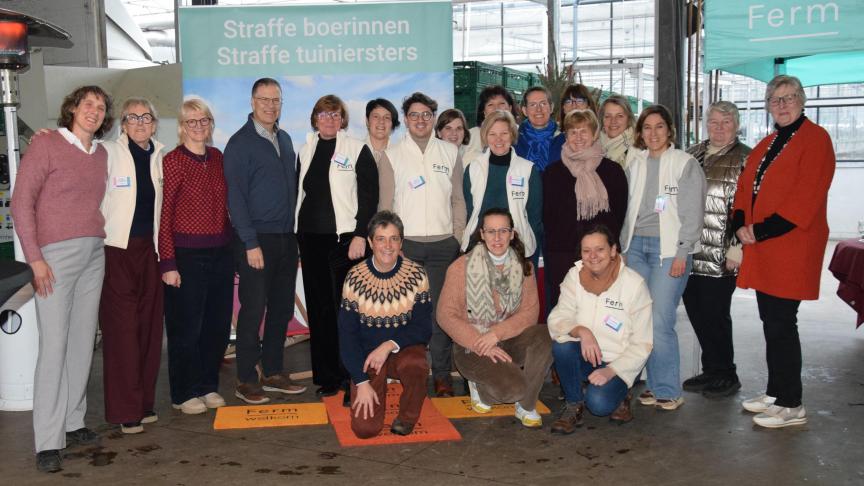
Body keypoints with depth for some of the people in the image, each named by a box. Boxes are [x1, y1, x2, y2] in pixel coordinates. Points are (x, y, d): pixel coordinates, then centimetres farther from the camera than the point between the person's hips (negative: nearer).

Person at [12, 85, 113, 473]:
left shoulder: (101, 154, 13)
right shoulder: (46, 144, -3)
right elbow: (21, 201, -7)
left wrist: (100, 244, 4)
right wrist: (35, 258, -12)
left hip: (94, 255, 6)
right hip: (56, 253, -6)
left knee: (83, 342, 8)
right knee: (54, 345, -8)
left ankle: (73, 424, 18)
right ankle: (47, 442, -2)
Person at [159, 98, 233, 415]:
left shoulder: (218, 158, 10)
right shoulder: (172, 161, -7)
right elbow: (163, 214, -9)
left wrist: (233, 248, 9)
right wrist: (168, 264, -13)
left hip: (220, 254, 6)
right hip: (186, 255, -5)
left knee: (218, 324, 11)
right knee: (186, 327, 4)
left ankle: (208, 386, 27)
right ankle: (184, 394, 18)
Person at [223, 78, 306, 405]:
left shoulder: (284, 140, 14)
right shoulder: (240, 142, -6)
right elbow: (235, 197, -11)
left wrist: (294, 233, 11)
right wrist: (251, 243, -16)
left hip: (286, 239, 7)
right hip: (256, 239, -6)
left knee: (282, 308, 11)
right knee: (253, 310, -1)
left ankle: (274, 372, 22)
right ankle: (246, 381, 9)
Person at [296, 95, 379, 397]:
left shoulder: (358, 151, 0)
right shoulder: (306, 152, 14)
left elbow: (369, 196, -5)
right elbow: (300, 193, 18)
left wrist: (360, 235, -13)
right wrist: (298, 236, 12)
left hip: (343, 238, -5)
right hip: (310, 238, 5)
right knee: (318, 307, 6)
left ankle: (353, 375, 6)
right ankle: (327, 376, 14)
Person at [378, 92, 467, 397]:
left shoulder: (450, 153, 9)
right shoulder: (391, 156, 5)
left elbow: (458, 199, 11)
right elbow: (385, 203, 4)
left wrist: (458, 236, 3)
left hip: (443, 244, 1)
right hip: (405, 243, -1)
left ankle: (442, 373, 10)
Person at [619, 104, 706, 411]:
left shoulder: (686, 164, 0)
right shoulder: (634, 163, 14)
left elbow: (693, 213, -4)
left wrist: (682, 253, -10)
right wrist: (623, 245, 10)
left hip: (668, 248, -5)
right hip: (635, 245, 5)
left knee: (660, 320, -11)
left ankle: (667, 390, 2)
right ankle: (655, 384, 15)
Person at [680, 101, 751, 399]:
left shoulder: (745, 159, -3)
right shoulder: (692, 155, 16)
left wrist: (737, 248, -15)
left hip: (720, 257, -6)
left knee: (715, 315, -2)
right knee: (696, 312, 9)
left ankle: (725, 375, 15)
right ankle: (711, 371, 24)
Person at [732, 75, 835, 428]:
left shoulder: (815, 139, -7)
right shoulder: (766, 145, 19)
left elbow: (807, 194, -16)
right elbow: (745, 186, 16)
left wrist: (764, 229, -18)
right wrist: (741, 223, -2)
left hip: (791, 247, -8)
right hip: (761, 250, 8)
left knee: (781, 325, -6)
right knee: (771, 323, 13)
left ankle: (791, 405, 4)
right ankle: (776, 393, 24)